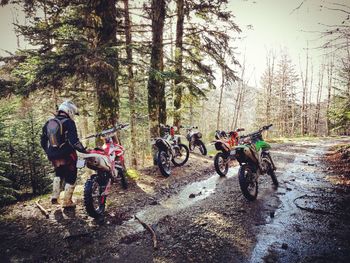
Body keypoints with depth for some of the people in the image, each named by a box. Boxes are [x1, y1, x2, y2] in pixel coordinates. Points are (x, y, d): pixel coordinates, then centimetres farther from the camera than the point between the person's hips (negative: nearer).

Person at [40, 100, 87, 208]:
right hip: (67, 156, -6)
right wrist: (84, 150, -15)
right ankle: (67, 202, 14)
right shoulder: (69, 122, -12)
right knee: (70, 177, 9)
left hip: (53, 157, 6)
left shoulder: (48, 123, 10)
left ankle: (55, 196, 22)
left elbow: (43, 142, 14)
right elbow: (74, 141, -22)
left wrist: (49, 152, 25)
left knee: (58, 174, 29)